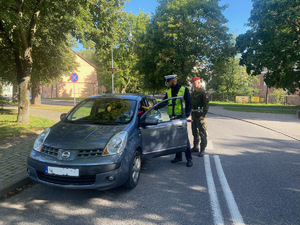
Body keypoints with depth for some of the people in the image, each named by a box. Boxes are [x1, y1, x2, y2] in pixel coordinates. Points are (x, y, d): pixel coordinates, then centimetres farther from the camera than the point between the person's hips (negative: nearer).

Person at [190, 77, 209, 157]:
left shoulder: (203, 92, -10)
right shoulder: (193, 92, 16)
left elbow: (206, 104, -16)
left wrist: (203, 115, -21)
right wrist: (191, 113, 19)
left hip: (200, 115, -9)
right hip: (193, 114, 9)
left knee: (202, 133, -4)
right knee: (195, 132, 16)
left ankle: (202, 150, 1)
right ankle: (196, 147, 28)